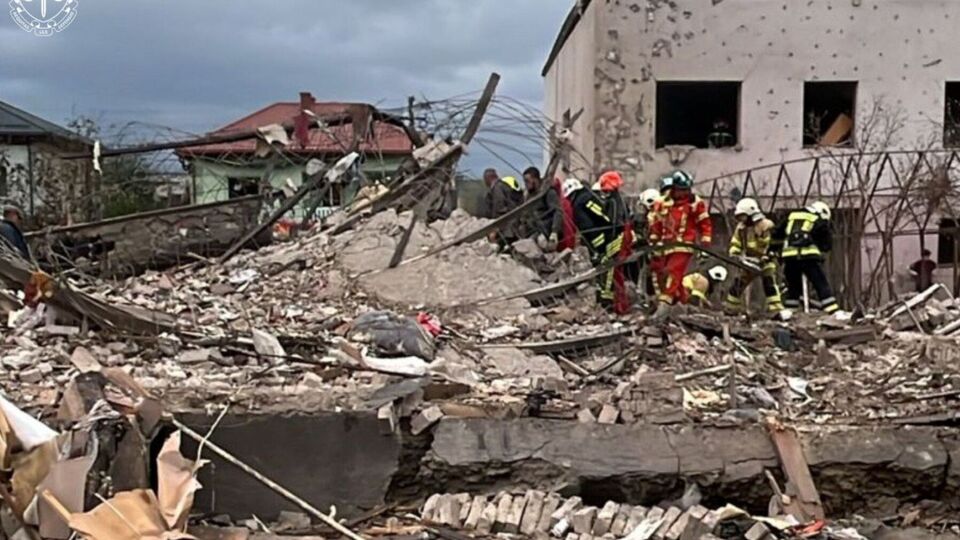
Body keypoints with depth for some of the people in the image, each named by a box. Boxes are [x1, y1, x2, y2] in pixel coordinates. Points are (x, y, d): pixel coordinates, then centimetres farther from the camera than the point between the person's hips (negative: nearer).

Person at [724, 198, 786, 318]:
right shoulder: (741, 227, 3)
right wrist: (734, 254, -8)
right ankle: (730, 308, 25)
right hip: (750, 262, 6)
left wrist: (766, 257, -24)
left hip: (765, 262, -6)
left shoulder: (766, 226, -18)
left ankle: (777, 311, -20)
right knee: (738, 284, 9)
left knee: (769, 284, -19)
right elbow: (735, 243, 10)